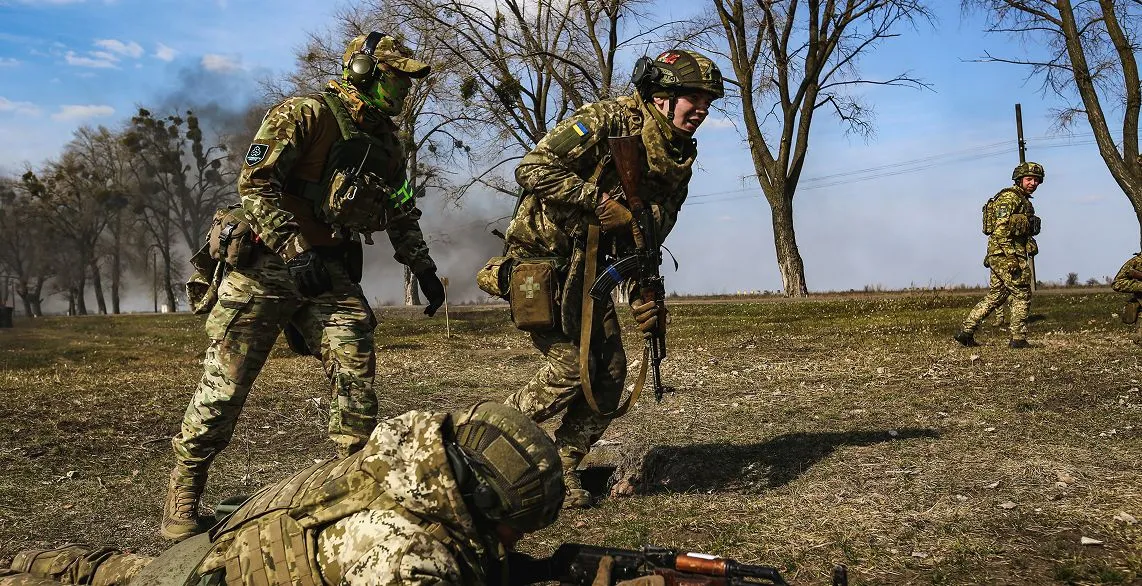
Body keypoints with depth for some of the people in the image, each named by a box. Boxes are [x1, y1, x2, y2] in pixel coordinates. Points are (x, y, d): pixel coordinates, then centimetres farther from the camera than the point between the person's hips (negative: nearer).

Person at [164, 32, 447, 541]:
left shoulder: (387, 143, 12)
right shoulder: (305, 114, -10)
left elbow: (403, 215, 24)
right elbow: (254, 183, -17)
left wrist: (423, 269, 18)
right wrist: (296, 251, -23)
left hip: (331, 274, 6)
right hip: (267, 265, -6)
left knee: (356, 371, -7)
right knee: (225, 383, -2)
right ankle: (183, 491, 14)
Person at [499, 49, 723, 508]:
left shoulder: (679, 159, 5)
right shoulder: (606, 121, -19)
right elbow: (532, 169, -26)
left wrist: (646, 298, -4)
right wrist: (599, 201, -29)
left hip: (588, 264, 8)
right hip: (542, 257, -8)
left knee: (611, 373, 1)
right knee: (571, 368, -14)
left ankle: (562, 470, 15)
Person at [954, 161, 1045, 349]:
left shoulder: (1024, 200, 21)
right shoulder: (1009, 197, -11)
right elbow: (1001, 229, -20)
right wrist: (1011, 258, -25)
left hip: (998, 256, 10)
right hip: (1005, 254, -10)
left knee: (994, 296, 9)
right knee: (1022, 296, -4)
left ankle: (966, 331, 8)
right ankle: (1018, 339, 1)